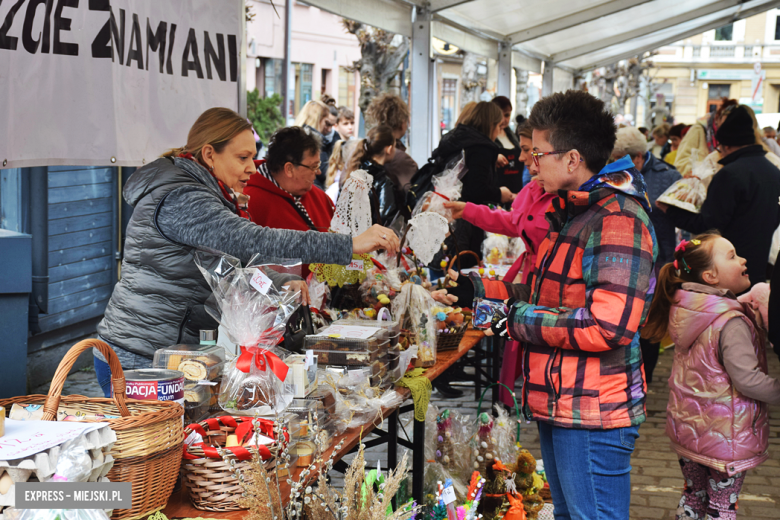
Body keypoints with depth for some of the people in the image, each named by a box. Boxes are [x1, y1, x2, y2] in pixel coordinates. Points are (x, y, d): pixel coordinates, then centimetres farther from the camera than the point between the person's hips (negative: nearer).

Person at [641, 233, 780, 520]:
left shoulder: (685, 312, -1)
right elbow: (748, 380, -27)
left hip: (686, 427, 7)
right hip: (724, 434, -7)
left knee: (693, 495, 21)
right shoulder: (731, 323, -25)